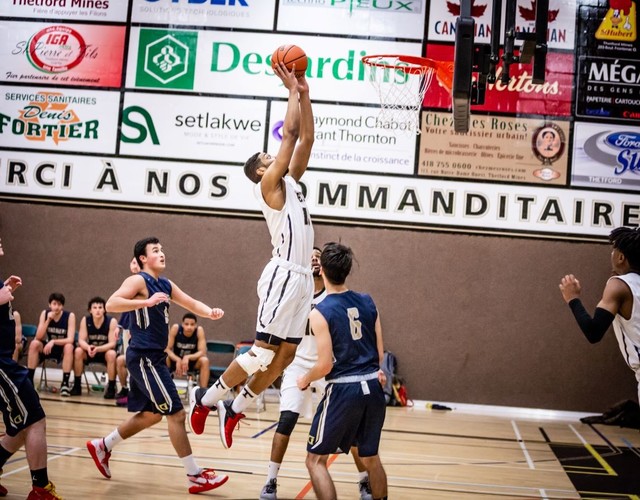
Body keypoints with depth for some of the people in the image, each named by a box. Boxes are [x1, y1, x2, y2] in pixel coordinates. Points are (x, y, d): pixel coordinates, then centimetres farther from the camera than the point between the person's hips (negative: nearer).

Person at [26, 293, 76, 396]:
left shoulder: (70, 316, -17)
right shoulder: (45, 313, -9)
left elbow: (70, 340, -24)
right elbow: (38, 337, -16)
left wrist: (53, 341, -37)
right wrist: (48, 320, -27)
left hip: (64, 349, -3)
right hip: (48, 347, 3)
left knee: (69, 347, -35)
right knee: (34, 343, -24)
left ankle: (65, 383, -31)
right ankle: (29, 380, -20)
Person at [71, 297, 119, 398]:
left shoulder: (112, 321, -18)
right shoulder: (85, 320, -10)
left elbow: (112, 343, -21)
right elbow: (81, 340, -14)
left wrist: (97, 349, -38)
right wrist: (88, 347, -38)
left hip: (105, 351, -3)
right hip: (90, 351, 3)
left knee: (112, 354, -35)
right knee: (78, 351, -25)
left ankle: (111, 387, -23)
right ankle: (77, 385, -13)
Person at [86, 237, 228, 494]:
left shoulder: (166, 285, 15)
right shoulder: (138, 281, -10)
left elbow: (192, 303, 10)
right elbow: (111, 304, -24)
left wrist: (210, 312, -10)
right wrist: (147, 301, -32)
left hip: (154, 357, 10)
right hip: (144, 357, -10)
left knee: (152, 414, 20)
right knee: (176, 413, -8)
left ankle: (103, 446, 33)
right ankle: (195, 476, -3)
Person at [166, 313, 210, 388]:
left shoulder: (199, 330, -20)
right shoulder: (175, 328, -20)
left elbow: (202, 352, -22)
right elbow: (167, 349, -18)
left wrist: (188, 357, -39)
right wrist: (178, 360, -34)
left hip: (192, 362, 0)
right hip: (176, 360, 0)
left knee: (204, 360, -31)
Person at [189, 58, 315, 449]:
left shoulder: (291, 182, 19)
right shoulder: (270, 185, -4)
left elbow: (306, 139, 15)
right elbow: (290, 132, -8)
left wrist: (305, 94, 11)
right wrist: (293, 91, -1)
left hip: (302, 277, 8)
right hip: (284, 274, -8)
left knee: (286, 354, 7)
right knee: (264, 350, -8)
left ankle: (235, 409, 15)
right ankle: (205, 398, 4)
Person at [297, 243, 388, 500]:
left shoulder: (320, 313, -11)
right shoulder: (367, 302, 6)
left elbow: (326, 365, -12)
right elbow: (379, 352, 10)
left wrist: (305, 379, 7)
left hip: (343, 389, -6)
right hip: (373, 386, 6)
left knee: (315, 459, 7)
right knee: (370, 457, 22)